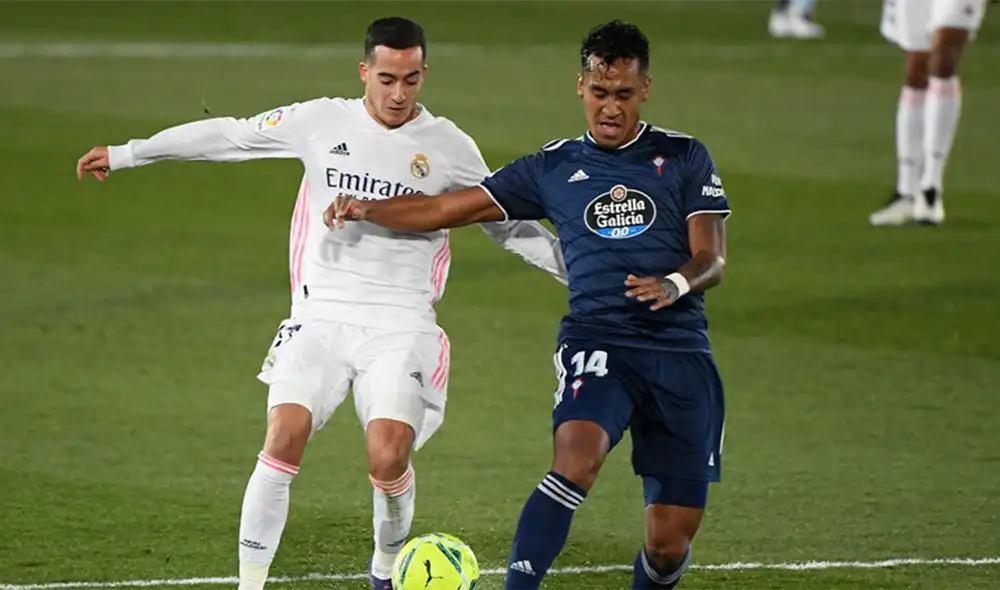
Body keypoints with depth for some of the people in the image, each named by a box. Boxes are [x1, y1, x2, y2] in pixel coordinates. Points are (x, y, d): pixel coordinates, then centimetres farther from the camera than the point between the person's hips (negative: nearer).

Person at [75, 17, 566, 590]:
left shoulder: (449, 147, 1)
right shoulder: (322, 122, 3)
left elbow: (509, 224, 11)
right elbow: (228, 135, 11)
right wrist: (126, 153, 14)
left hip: (402, 327, -1)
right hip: (323, 315, 1)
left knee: (388, 459, -18)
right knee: (284, 437, -20)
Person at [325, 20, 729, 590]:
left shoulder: (684, 157, 8)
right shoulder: (554, 168, 12)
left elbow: (712, 260, 2)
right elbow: (452, 207, 13)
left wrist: (675, 284, -20)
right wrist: (366, 209, 0)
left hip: (680, 350, 0)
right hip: (597, 341, 0)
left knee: (671, 542, -2)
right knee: (578, 452, -34)